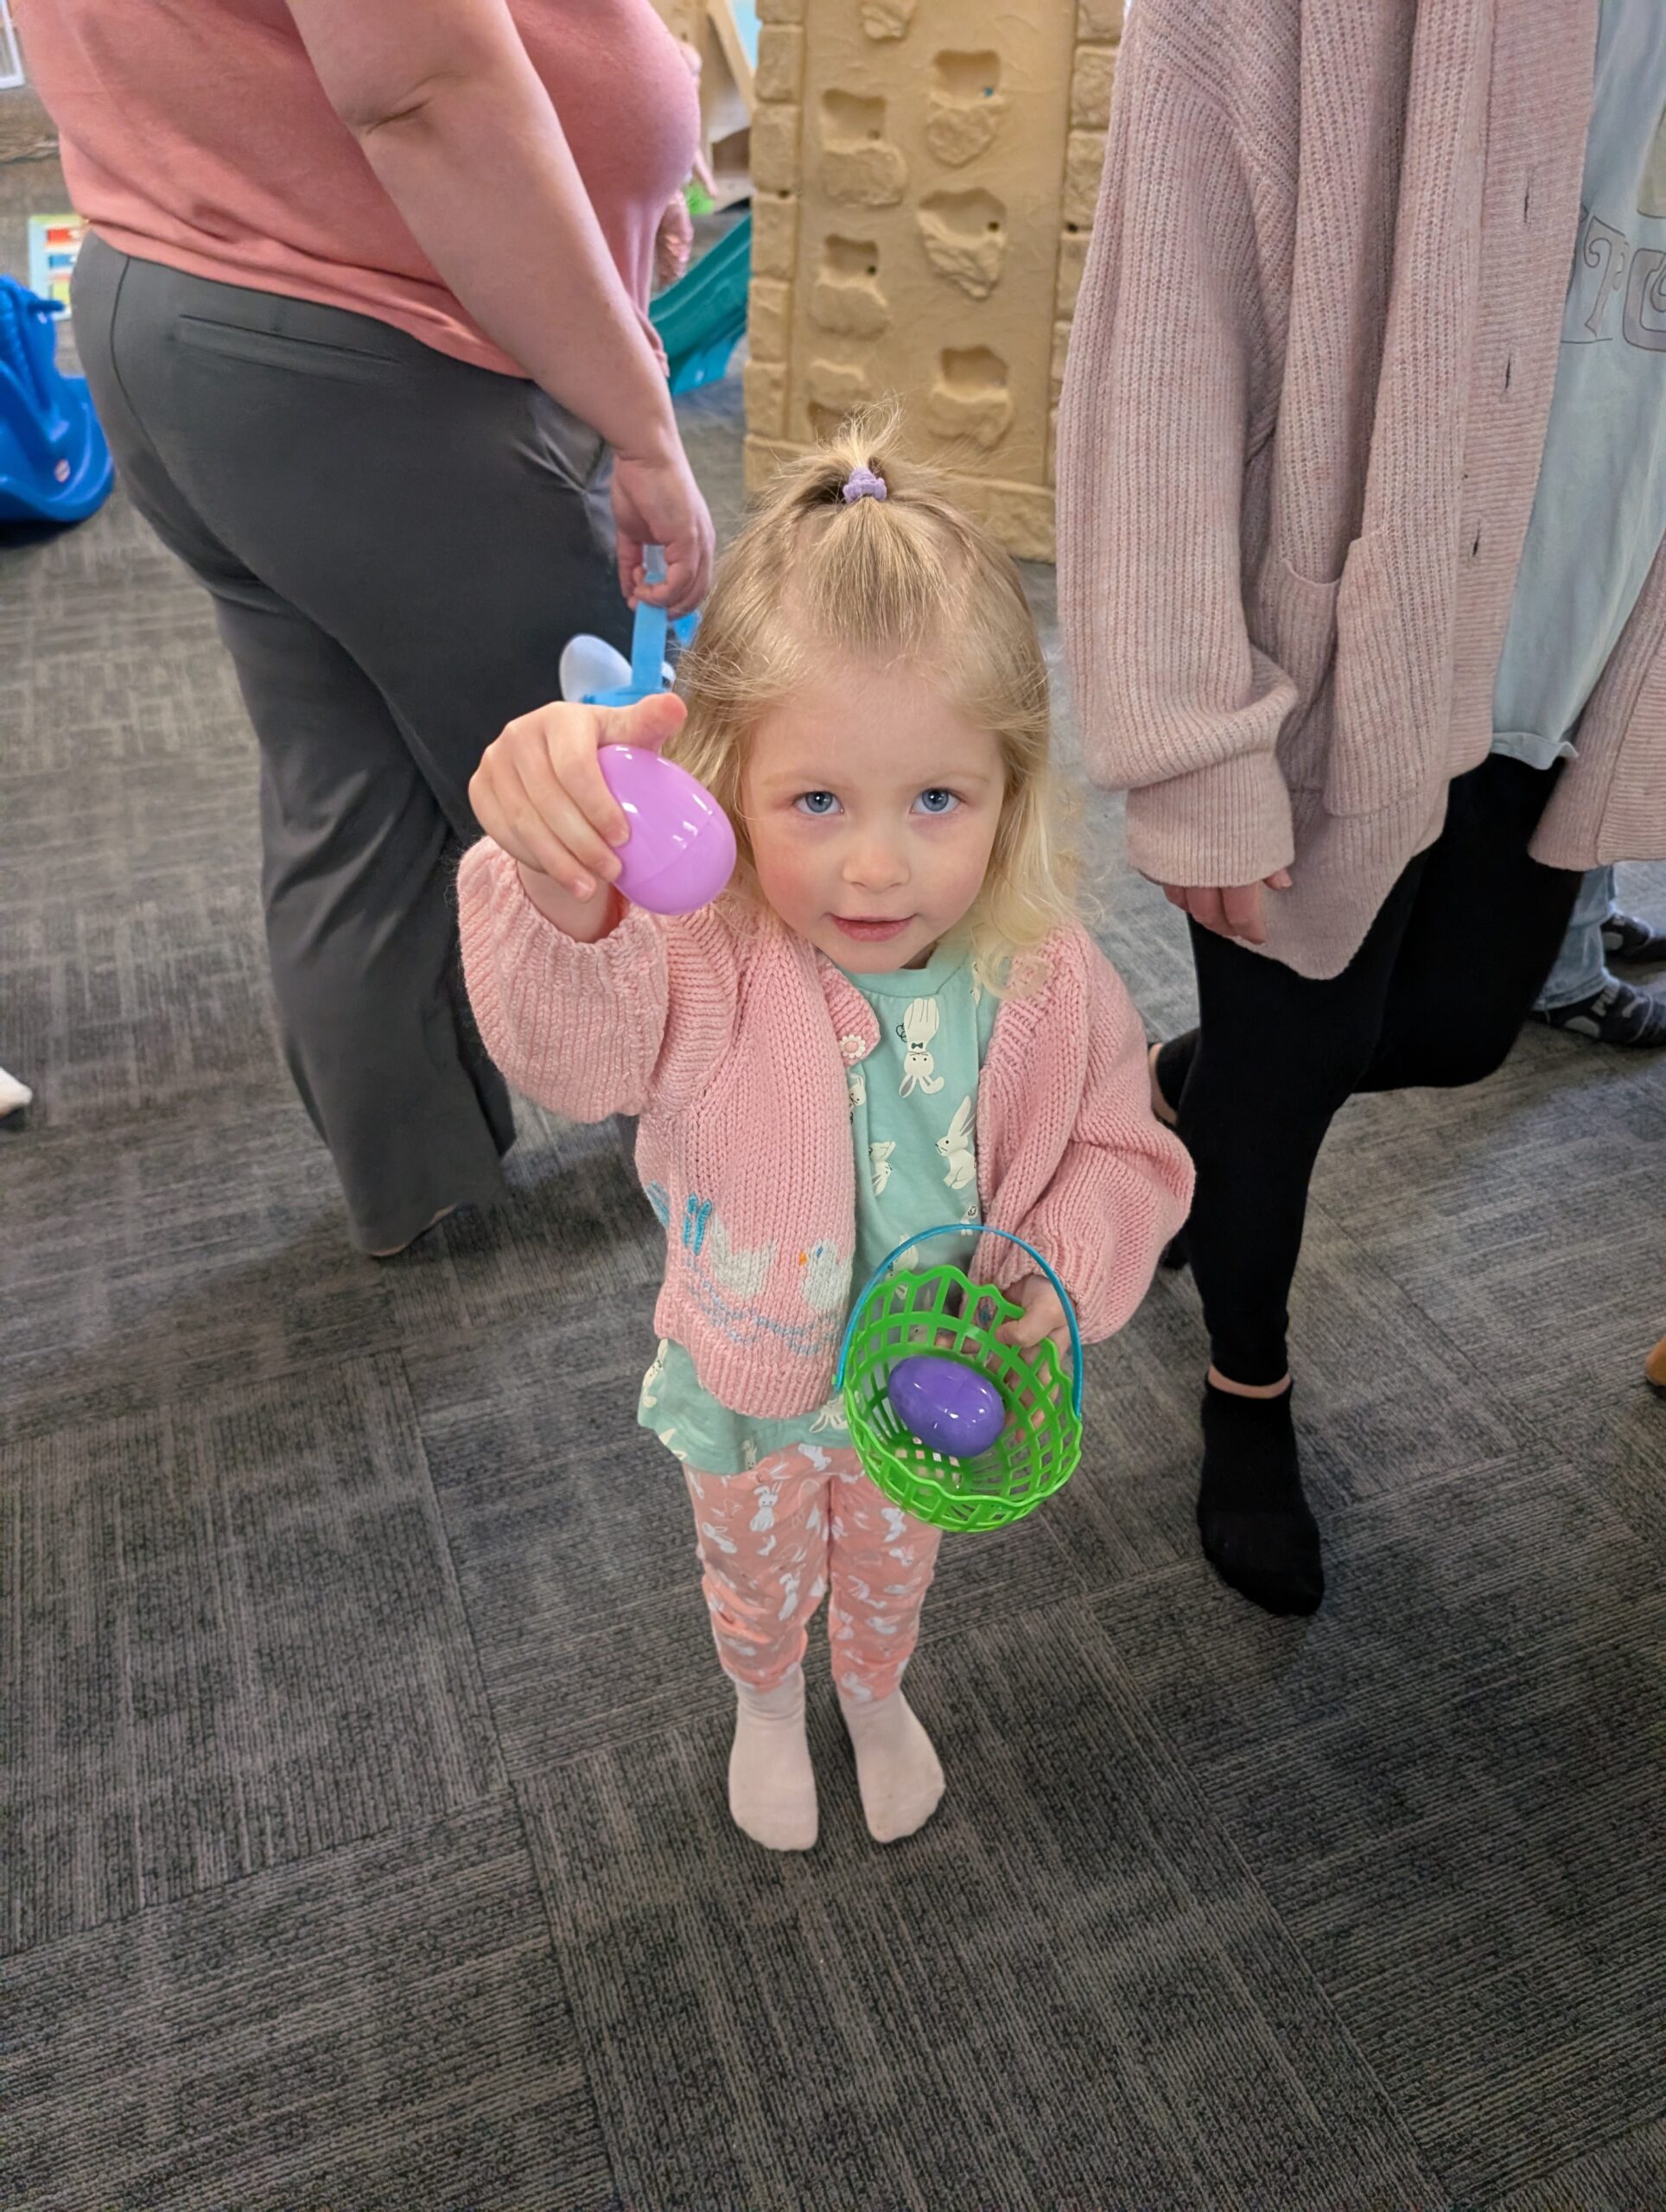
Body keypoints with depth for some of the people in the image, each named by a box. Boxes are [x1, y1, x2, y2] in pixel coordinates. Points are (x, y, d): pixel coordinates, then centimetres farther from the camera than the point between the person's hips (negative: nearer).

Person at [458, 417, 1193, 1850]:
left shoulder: (1046, 981, -24)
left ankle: (876, 1694, 69)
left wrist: (1063, 1263, -28)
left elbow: (1124, 1153, -9)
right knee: (759, 1576, 30)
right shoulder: (708, 966, -34)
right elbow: (576, 1035, -55)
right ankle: (768, 1706, 66)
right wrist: (561, 886, -76)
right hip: (754, 1387, -1)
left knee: (894, 1563, 33)